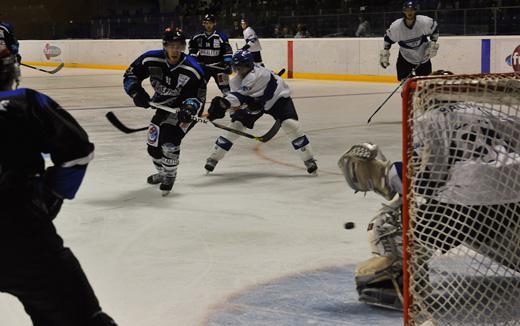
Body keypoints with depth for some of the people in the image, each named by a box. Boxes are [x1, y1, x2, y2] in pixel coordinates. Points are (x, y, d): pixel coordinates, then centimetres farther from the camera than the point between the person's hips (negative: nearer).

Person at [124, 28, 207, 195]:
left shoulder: (192, 69, -26)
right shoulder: (151, 59, -18)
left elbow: (198, 95, -21)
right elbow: (130, 75, -6)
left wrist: (190, 108, -40)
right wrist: (137, 92, -23)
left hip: (186, 107, -5)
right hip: (164, 104, 5)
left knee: (169, 139, -22)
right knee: (153, 141, 11)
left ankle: (169, 176, 4)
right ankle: (162, 172, 41)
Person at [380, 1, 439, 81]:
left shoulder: (425, 22, -22)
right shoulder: (396, 26, -22)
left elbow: (435, 28, -1)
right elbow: (388, 38, -3)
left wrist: (433, 43, -6)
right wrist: (385, 52, -5)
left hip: (423, 57, 1)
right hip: (405, 58, -1)